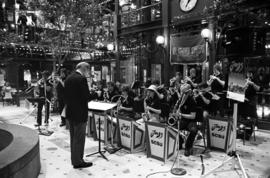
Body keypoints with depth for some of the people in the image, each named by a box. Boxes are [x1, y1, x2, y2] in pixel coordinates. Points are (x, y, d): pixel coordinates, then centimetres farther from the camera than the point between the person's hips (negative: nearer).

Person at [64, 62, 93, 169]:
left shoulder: (68, 78, 8)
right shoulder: (82, 79, -18)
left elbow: (66, 96, 12)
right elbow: (87, 97, -19)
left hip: (70, 113, 9)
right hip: (79, 113, -9)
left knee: (73, 138, 18)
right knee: (79, 139, 4)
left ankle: (74, 159, 30)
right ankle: (78, 162, 15)